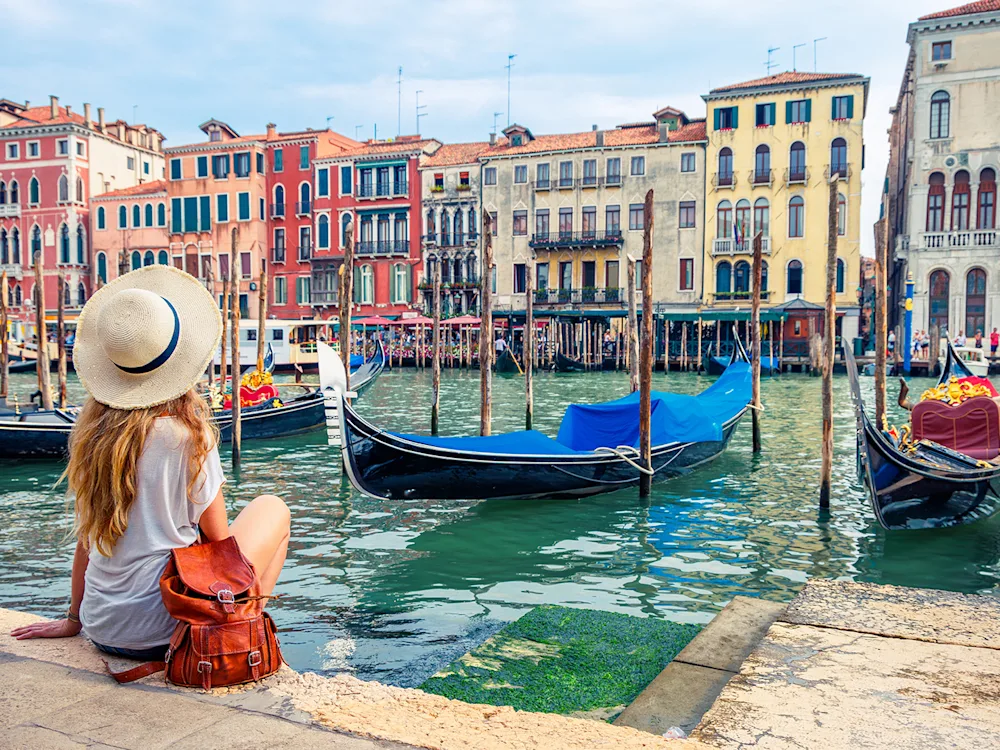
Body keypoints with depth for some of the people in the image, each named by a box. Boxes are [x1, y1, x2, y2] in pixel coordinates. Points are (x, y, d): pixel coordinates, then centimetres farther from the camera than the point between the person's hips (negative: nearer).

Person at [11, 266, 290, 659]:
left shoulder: (90, 433, -1)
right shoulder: (188, 436, -17)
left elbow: (86, 537, 7)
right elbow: (218, 539, -7)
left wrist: (74, 618, 19)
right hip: (163, 633, -6)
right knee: (273, 507, 12)